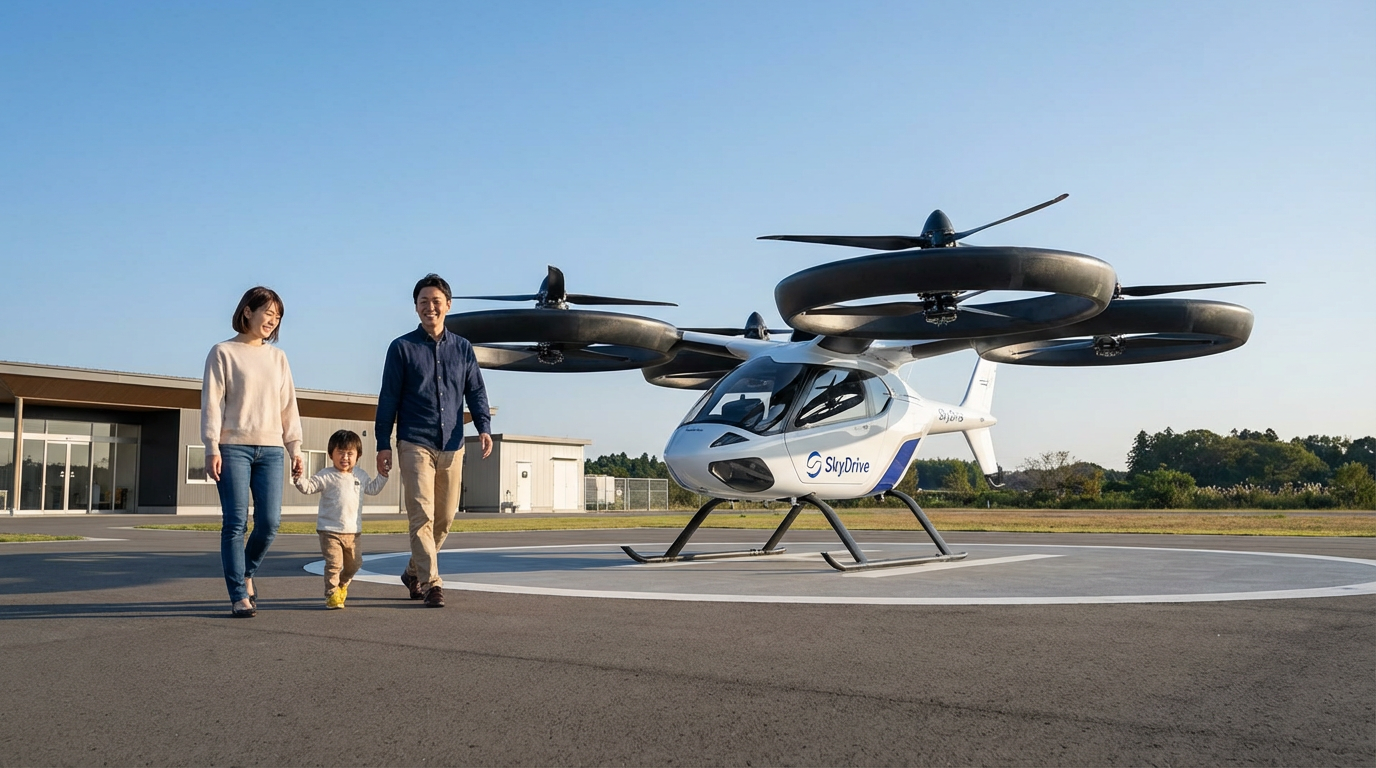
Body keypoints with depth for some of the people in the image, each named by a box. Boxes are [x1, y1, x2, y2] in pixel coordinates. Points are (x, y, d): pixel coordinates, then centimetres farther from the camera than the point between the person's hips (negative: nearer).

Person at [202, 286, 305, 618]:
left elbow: (288, 406, 16)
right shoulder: (223, 352, 3)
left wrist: (295, 448, 10)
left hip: (271, 450, 4)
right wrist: (212, 448, -10)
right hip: (233, 447, -4)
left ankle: (246, 574, 23)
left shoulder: (278, 357, 16)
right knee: (236, 522, -6)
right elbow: (212, 402, -2)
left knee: (269, 522, -3)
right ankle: (239, 595, -2)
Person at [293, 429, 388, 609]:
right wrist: (299, 478, -31)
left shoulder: (360, 476, 10)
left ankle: (342, 584, 41)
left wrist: (383, 475, 17)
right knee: (334, 563, -10)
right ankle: (332, 594, 3)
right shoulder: (326, 476, -7)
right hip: (330, 531, -5)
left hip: (353, 531, 5)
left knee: (355, 563, 15)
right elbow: (309, 487, -14)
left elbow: (373, 489, 24)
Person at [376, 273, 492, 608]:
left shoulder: (462, 348, 12)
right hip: (415, 444, -3)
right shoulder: (402, 348, 4)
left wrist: (484, 427, -5)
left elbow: (476, 391, 12)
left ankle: (414, 571, 28)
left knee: (445, 517, 8)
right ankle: (431, 583, -9)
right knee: (422, 515, -11)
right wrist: (383, 444, -1)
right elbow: (388, 399, 4)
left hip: (452, 446, 3)